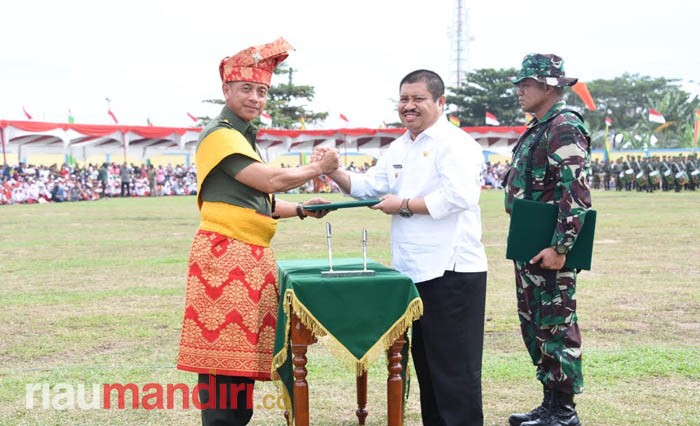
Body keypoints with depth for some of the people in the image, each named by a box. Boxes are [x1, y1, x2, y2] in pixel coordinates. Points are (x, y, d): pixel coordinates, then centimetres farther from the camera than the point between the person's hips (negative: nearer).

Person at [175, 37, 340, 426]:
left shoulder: (242, 137, 20)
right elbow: (272, 180, -16)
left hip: (252, 260, 10)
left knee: (243, 354, 12)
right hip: (224, 257, -9)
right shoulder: (220, 135, -10)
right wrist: (319, 168, -2)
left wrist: (301, 210, 16)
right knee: (222, 360, -6)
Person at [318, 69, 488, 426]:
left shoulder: (455, 143, -11)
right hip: (415, 272, 9)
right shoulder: (399, 148, 16)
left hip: (451, 272, -9)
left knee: (454, 366, -3)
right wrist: (337, 173, -2)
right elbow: (368, 187, 16)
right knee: (425, 361, 17)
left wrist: (404, 205, -16)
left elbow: (458, 196, -23)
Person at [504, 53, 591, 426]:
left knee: (556, 327, -2)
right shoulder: (538, 129, 16)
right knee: (534, 325, 15)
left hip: (549, 251, -10)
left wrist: (560, 247, -25)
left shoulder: (564, 127, -15)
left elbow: (575, 194, -22)